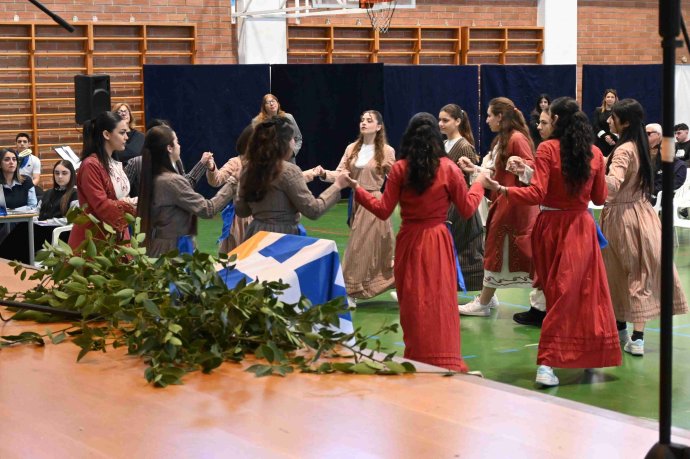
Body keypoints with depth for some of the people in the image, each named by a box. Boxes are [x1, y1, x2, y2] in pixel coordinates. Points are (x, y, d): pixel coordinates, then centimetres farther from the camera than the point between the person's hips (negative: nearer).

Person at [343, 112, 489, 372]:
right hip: (438, 241, -1)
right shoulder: (448, 168, -5)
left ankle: (417, 357, 17)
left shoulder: (399, 169, -4)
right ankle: (444, 361, 2)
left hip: (408, 241, 1)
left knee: (412, 302, 11)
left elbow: (383, 211, -2)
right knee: (439, 300, 3)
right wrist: (479, 184, 18)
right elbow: (467, 210, 1)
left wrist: (357, 189, 8)